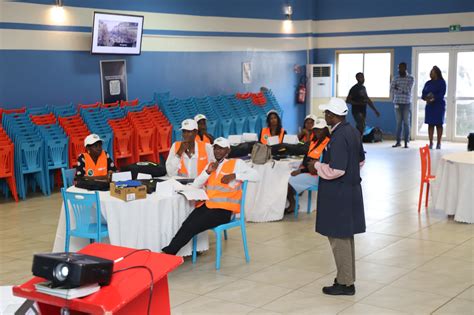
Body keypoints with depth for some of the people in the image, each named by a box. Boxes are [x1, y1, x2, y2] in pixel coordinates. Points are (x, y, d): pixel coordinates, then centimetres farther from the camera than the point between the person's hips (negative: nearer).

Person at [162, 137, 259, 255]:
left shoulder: (236, 163, 4)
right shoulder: (210, 165, 20)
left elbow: (255, 175, -6)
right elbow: (195, 185, 14)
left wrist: (234, 175, -14)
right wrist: (208, 172, -1)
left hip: (223, 210, -5)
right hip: (207, 205, 5)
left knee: (192, 227, -23)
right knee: (187, 224, -23)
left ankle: (169, 252, -19)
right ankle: (170, 250, -25)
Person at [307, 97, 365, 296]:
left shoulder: (338, 137, -22)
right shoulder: (353, 132, 7)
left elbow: (336, 170, -26)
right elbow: (360, 160, 18)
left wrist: (316, 166, -12)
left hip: (338, 195, -10)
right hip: (351, 189, 10)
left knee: (338, 238, 1)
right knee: (345, 236, 18)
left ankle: (345, 283, 9)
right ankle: (347, 277, 28)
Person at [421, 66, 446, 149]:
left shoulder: (442, 82, -1)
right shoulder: (428, 83, 15)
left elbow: (442, 94, -12)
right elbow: (423, 94, 9)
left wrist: (434, 98, -26)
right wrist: (426, 98, -13)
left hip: (439, 105, -4)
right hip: (429, 105, 5)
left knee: (439, 124, -2)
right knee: (430, 124, 2)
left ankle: (438, 143, 2)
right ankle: (430, 143, 5)